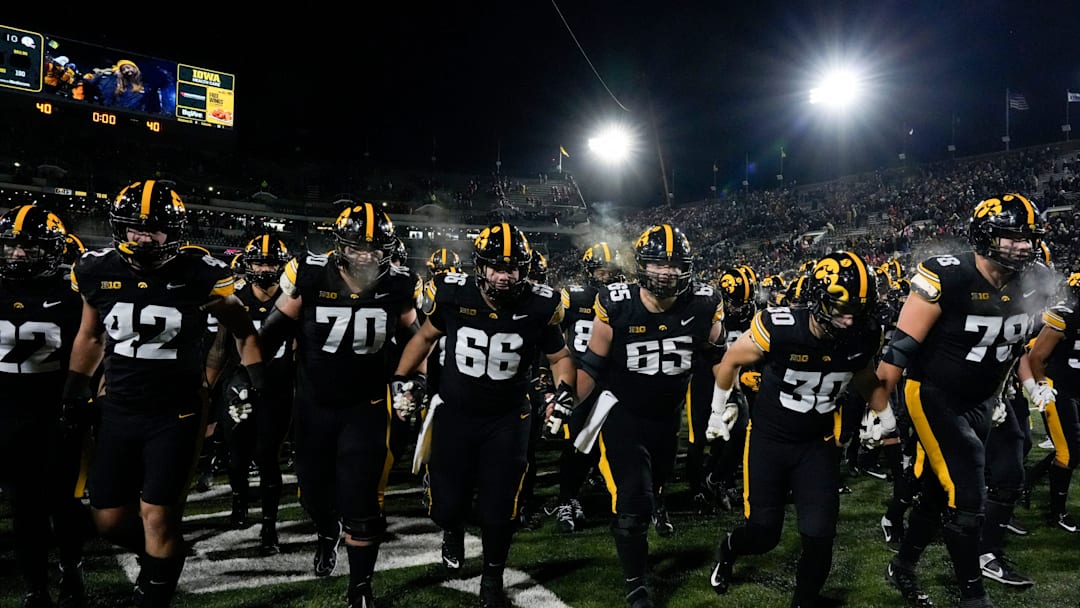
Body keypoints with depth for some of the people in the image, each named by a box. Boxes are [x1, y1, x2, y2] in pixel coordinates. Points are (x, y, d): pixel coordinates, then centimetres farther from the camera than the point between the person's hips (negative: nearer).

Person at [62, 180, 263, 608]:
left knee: (157, 518, -4)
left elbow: (242, 330, 2)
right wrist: (74, 389, 17)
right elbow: (90, 337, 16)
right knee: (109, 520, 11)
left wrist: (254, 381, -3)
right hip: (117, 412, 5)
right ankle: (163, 557, 40)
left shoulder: (198, 277, -13)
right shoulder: (98, 273, -2)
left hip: (175, 415, -4)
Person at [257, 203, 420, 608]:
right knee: (313, 491, 18)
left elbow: (413, 340, 7)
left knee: (361, 505, -6)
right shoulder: (309, 277, -17)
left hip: (367, 407, -1)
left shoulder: (396, 286, -11)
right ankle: (327, 535, 53)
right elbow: (272, 333, -5)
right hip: (313, 406, 1)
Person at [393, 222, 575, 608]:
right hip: (454, 414, 1)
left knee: (499, 511, 0)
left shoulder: (539, 307, -14)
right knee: (447, 504, 5)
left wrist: (564, 391, -16)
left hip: (507, 420, 0)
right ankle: (453, 533, 44)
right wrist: (400, 380, 4)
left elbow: (559, 357, 2)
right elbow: (425, 336, 7)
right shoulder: (453, 295, -13)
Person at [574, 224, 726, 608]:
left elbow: (718, 357, 6)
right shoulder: (616, 306, -19)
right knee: (632, 504, -8)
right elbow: (592, 365, -6)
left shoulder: (703, 307, -13)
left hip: (668, 418, 4)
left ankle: (634, 548, 50)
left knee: (650, 494, 21)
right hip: (622, 416, -3)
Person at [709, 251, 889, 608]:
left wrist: (886, 417, 14)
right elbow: (731, 361, -6)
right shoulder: (779, 328, -26)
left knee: (819, 537, -4)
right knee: (764, 534, 3)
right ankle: (728, 548, 39)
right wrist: (718, 412, 4)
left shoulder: (864, 337, -14)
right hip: (769, 438, -3)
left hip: (817, 444, 3)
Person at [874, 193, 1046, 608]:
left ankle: (903, 567, 34)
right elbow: (900, 348, -20)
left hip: (978, 403, 7)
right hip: (933, 397, -7)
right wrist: (880, 407, -18)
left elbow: (1012, 349, 15)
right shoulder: (949, 277, -23)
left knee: (939, 492, 15)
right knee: (966, 500, -9)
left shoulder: (1024, 288, -1)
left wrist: (995, 399, 18)